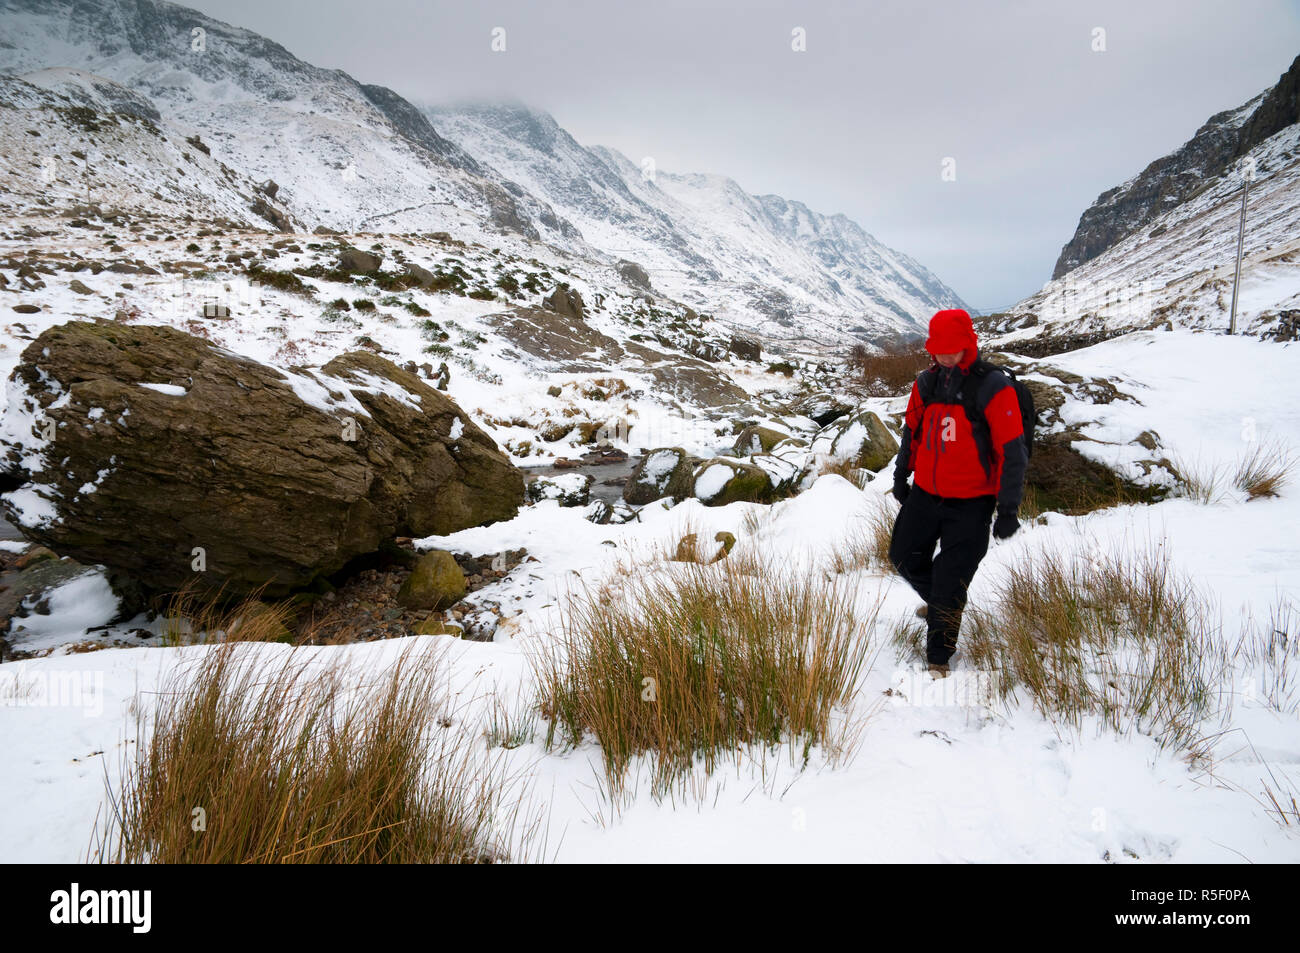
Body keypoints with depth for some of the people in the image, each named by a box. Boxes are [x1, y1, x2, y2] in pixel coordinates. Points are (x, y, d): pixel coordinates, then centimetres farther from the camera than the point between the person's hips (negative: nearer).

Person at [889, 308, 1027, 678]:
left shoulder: (993, 387, -15)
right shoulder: (925, 382, 1)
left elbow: (1012, 451, -13)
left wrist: (1008, 510, -13)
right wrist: (901, 474, 21)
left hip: (970, 505, -5)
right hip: (924, 494, 6)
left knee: (950, 584, 0)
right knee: (904, 556, 17)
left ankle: (938, 658, 17)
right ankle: (938, 603, 46)